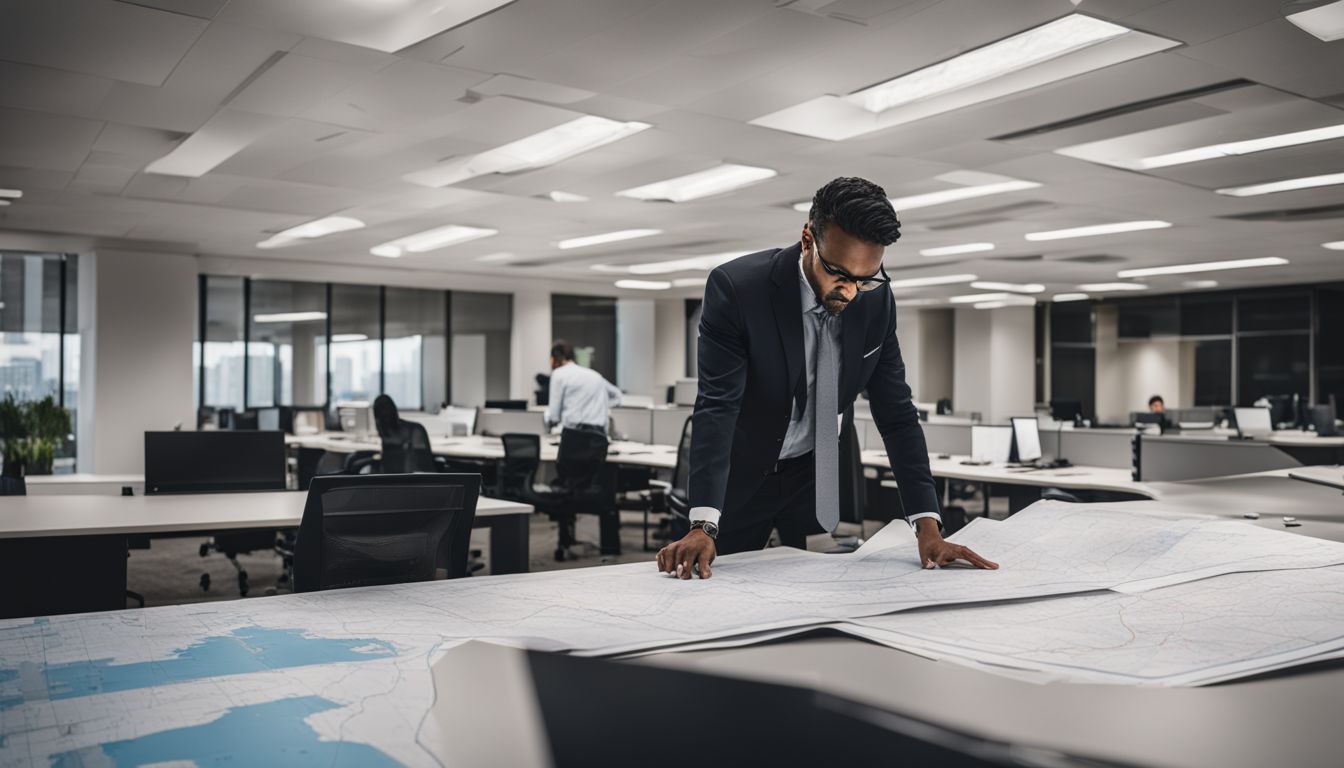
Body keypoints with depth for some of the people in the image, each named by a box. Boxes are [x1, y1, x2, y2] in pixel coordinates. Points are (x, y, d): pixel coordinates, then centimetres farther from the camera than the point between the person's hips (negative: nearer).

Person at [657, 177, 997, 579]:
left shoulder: (876, 300, -12)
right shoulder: (736, 287, -25)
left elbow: (896, 413, -9)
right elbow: (718, 406, -30)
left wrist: (927, 526, -18)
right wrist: (703, 525, -41)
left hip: (817, 475, 3)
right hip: (740, 475, -3)